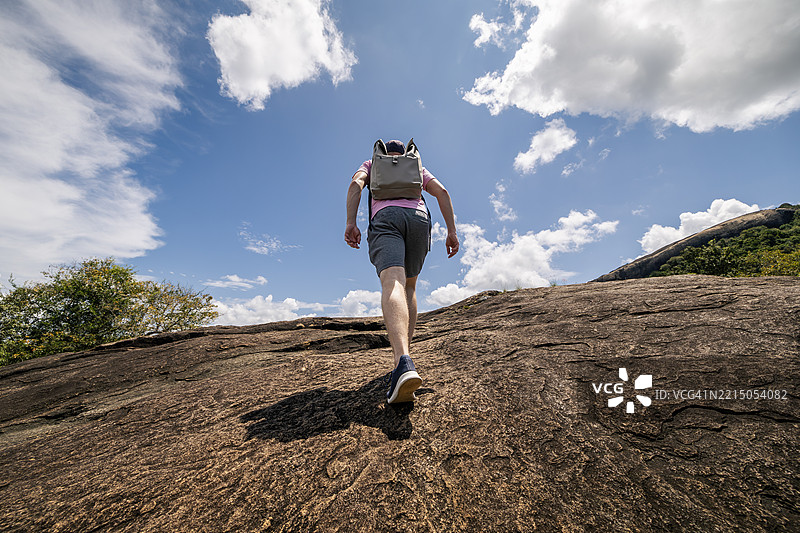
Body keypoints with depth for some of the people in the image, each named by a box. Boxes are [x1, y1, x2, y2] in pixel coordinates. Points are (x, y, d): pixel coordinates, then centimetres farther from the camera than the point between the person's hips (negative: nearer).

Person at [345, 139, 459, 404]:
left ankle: (403, 362, -46)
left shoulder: (371, 163, 32)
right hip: (418, 217, 3)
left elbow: (356, 184, 8)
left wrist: (350, 223, -3)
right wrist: (452, 231, 9)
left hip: (385, 217, -2)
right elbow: (442, 192, 16)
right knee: (409, 286, 18)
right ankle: (405, 348, 10)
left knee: (392, 284, -24)